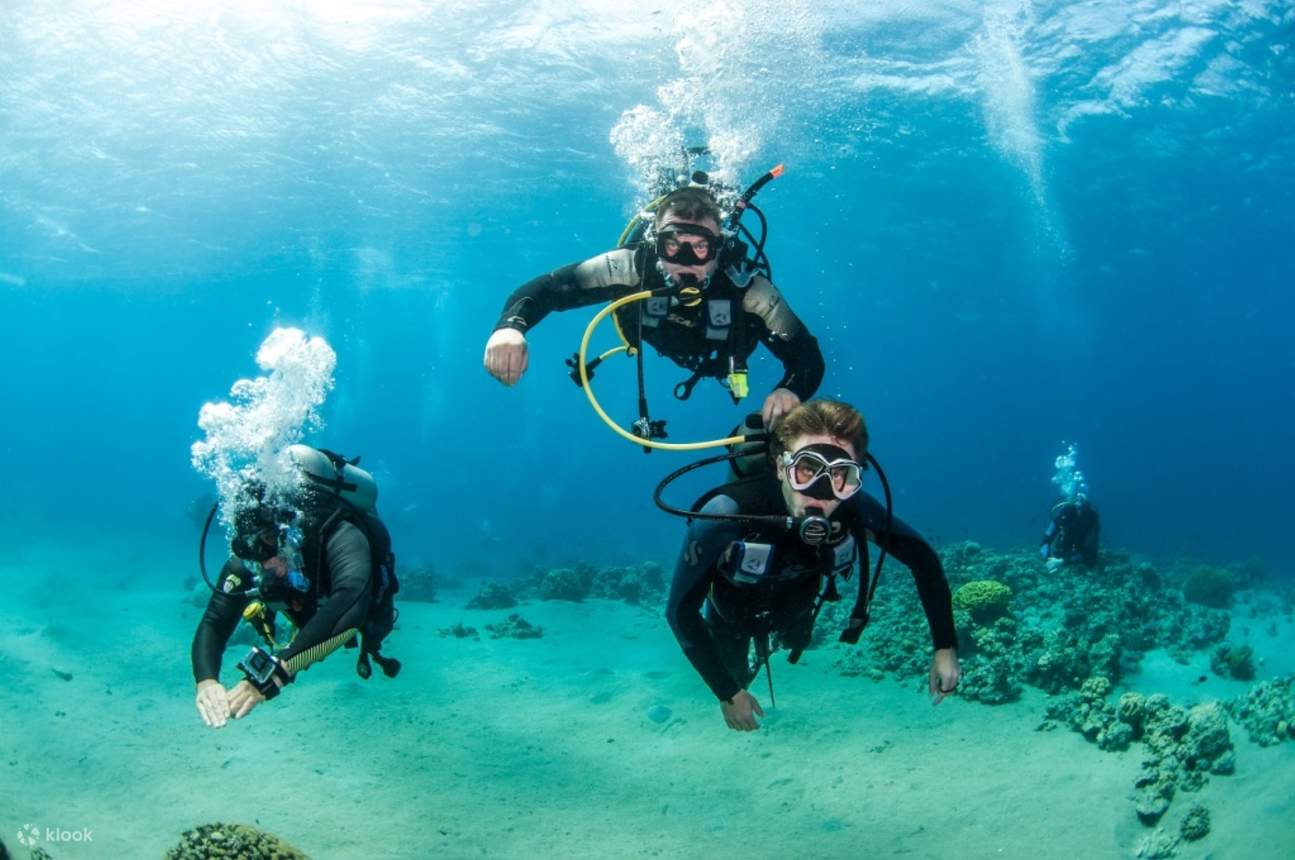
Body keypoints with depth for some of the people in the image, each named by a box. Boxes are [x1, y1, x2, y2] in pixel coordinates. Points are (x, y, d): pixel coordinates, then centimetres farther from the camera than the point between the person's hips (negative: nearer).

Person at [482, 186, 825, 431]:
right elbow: (548, 287, -40)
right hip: (658, 351, 1)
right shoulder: (635, 267, -42)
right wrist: (510, 326, -62)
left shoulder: (746, 289, -44)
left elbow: (808, 355, -43)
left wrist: (791, 390, -68)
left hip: (727, 362, -1)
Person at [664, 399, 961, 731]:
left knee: (794, 644, 34)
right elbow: (680, 609, -36)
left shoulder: (853, 507, -38)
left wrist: (945, 648, -22)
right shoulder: (726, 515, -47)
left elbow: (922, 558, -20)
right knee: (735, 677, 24)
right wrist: (727, 693, -30)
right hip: (732, 610, -3)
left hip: (793, 606, 3)